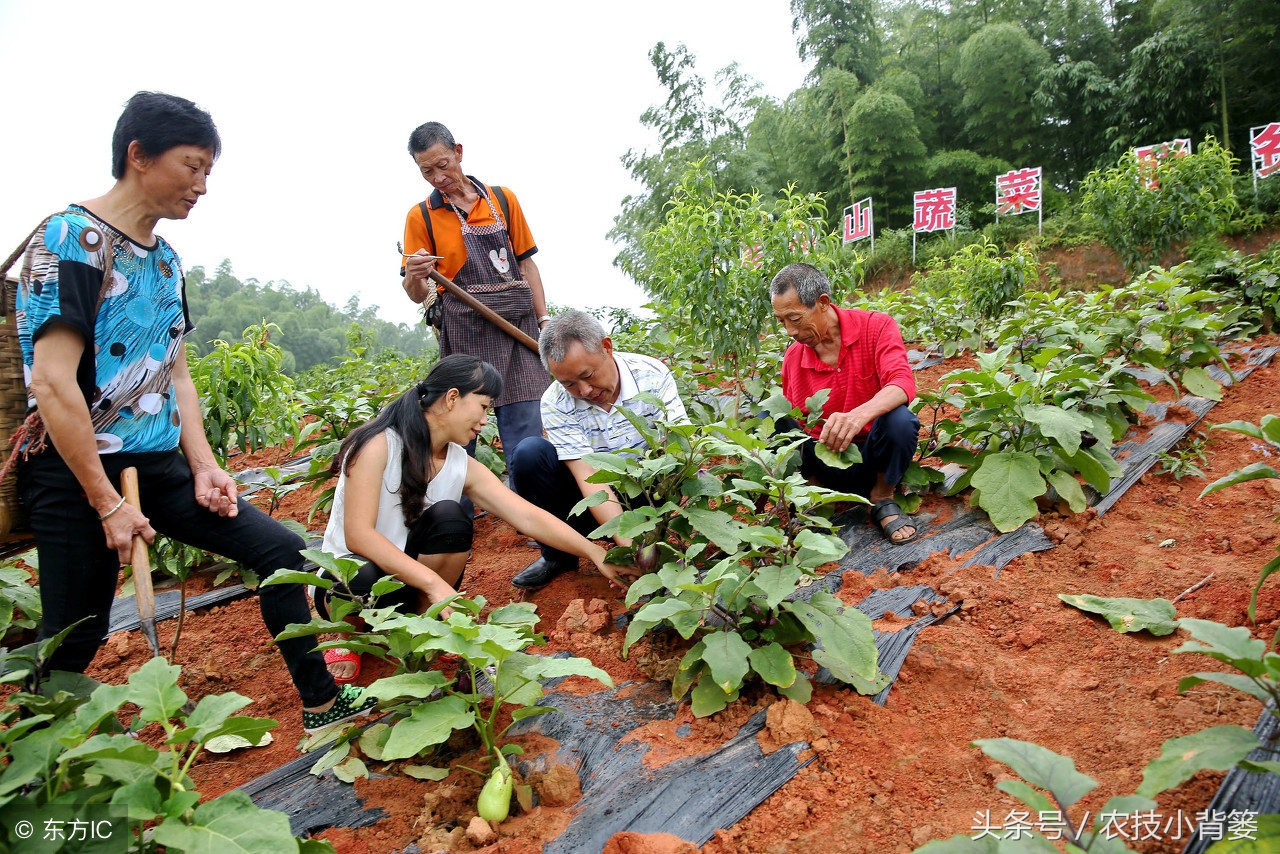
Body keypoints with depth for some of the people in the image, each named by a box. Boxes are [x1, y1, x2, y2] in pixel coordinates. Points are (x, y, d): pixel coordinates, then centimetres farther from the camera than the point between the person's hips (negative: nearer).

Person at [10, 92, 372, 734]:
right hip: (77, 472, -7)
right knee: (74, 640, 1)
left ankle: (321, 704, 14)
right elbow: (54, 383, -20)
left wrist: (204, 466, 2)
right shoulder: (71, 240, -13)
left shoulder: (165, 259, 11)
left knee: (278, 548, 3)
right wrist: (106, 504, -18)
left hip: (160, 464, 8)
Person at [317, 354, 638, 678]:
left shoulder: (464, 467, -6)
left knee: (450, 518, -25)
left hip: (415, 586, 4)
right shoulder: (379, 444, -20)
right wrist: (435, 584, -37)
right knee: (363, 581, -39)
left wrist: (596, 554, -20)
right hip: (350, 578, -3)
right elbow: (358, 534, -28)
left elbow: (529, 517, -11)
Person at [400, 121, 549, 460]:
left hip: (518, 323, 1)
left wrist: (544, 319, 6)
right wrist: (414, 277, -16)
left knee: (526, 436, -5)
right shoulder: (421, 216, 8)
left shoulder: (502, 199, 12)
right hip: (464, 331, -1)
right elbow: (417, 295, 8)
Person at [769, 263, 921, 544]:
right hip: (828, 463, 2)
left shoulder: (876, 327, -11)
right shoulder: (793, 358, -2)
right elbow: (791, 423, 6)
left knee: (899, 419, -34)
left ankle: (882, 499, -6)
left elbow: (903, 383, -28)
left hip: (874, 459, -1)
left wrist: (860, 414, -48)